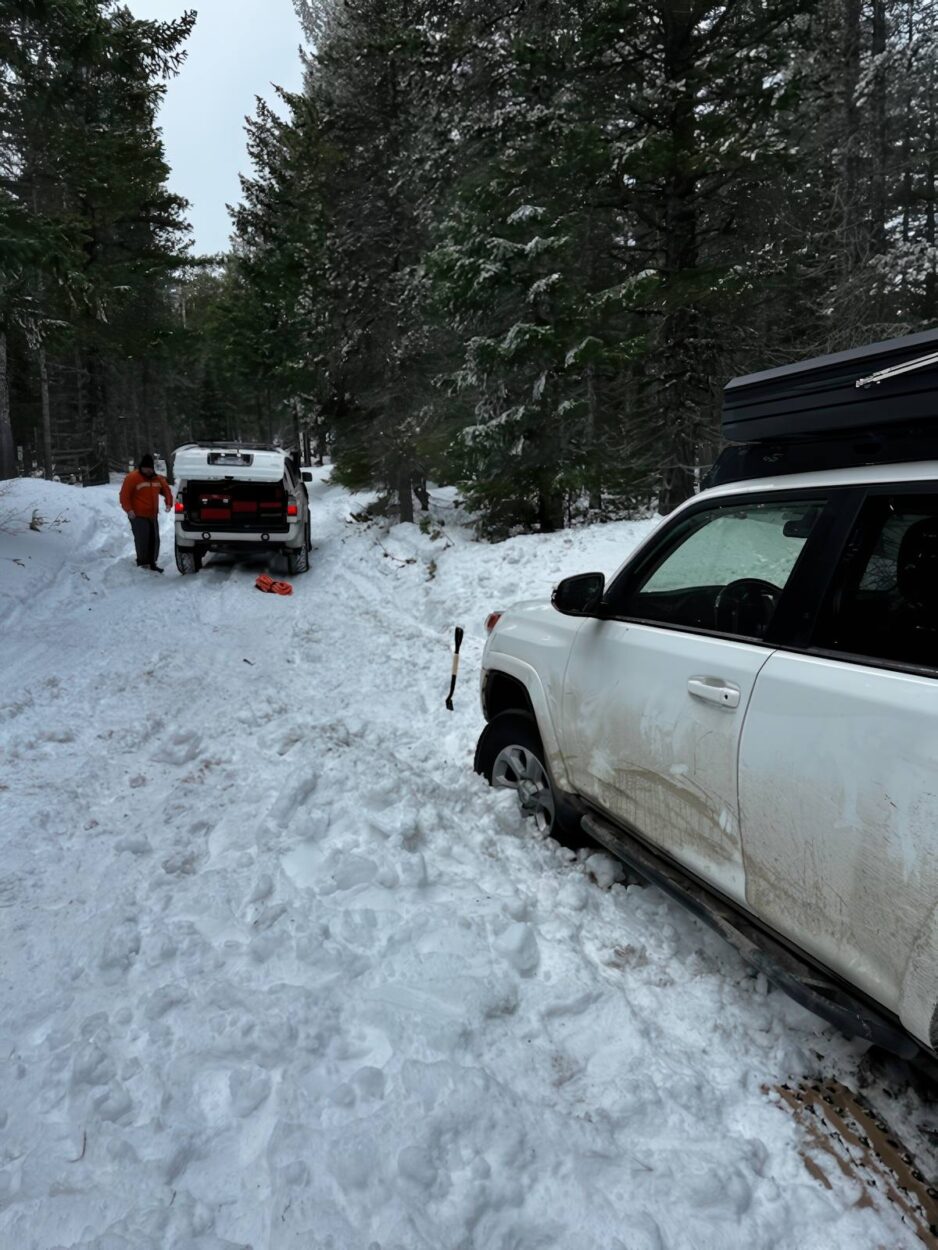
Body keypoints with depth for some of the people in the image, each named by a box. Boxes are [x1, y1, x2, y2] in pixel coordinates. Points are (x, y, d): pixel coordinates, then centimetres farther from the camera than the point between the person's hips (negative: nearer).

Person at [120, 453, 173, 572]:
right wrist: (129, 509, -21)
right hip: (138, 516, -7)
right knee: (142, 540, -12)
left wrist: (169, 503, 8)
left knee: (155, 540, 10)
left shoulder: (157, 479, 10)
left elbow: (166, 490, 23)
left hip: (153, 516, 7)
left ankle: (152, 563, 21)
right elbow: (124, 495, -12)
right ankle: (142, 563, -1)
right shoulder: (132, 478, -10)